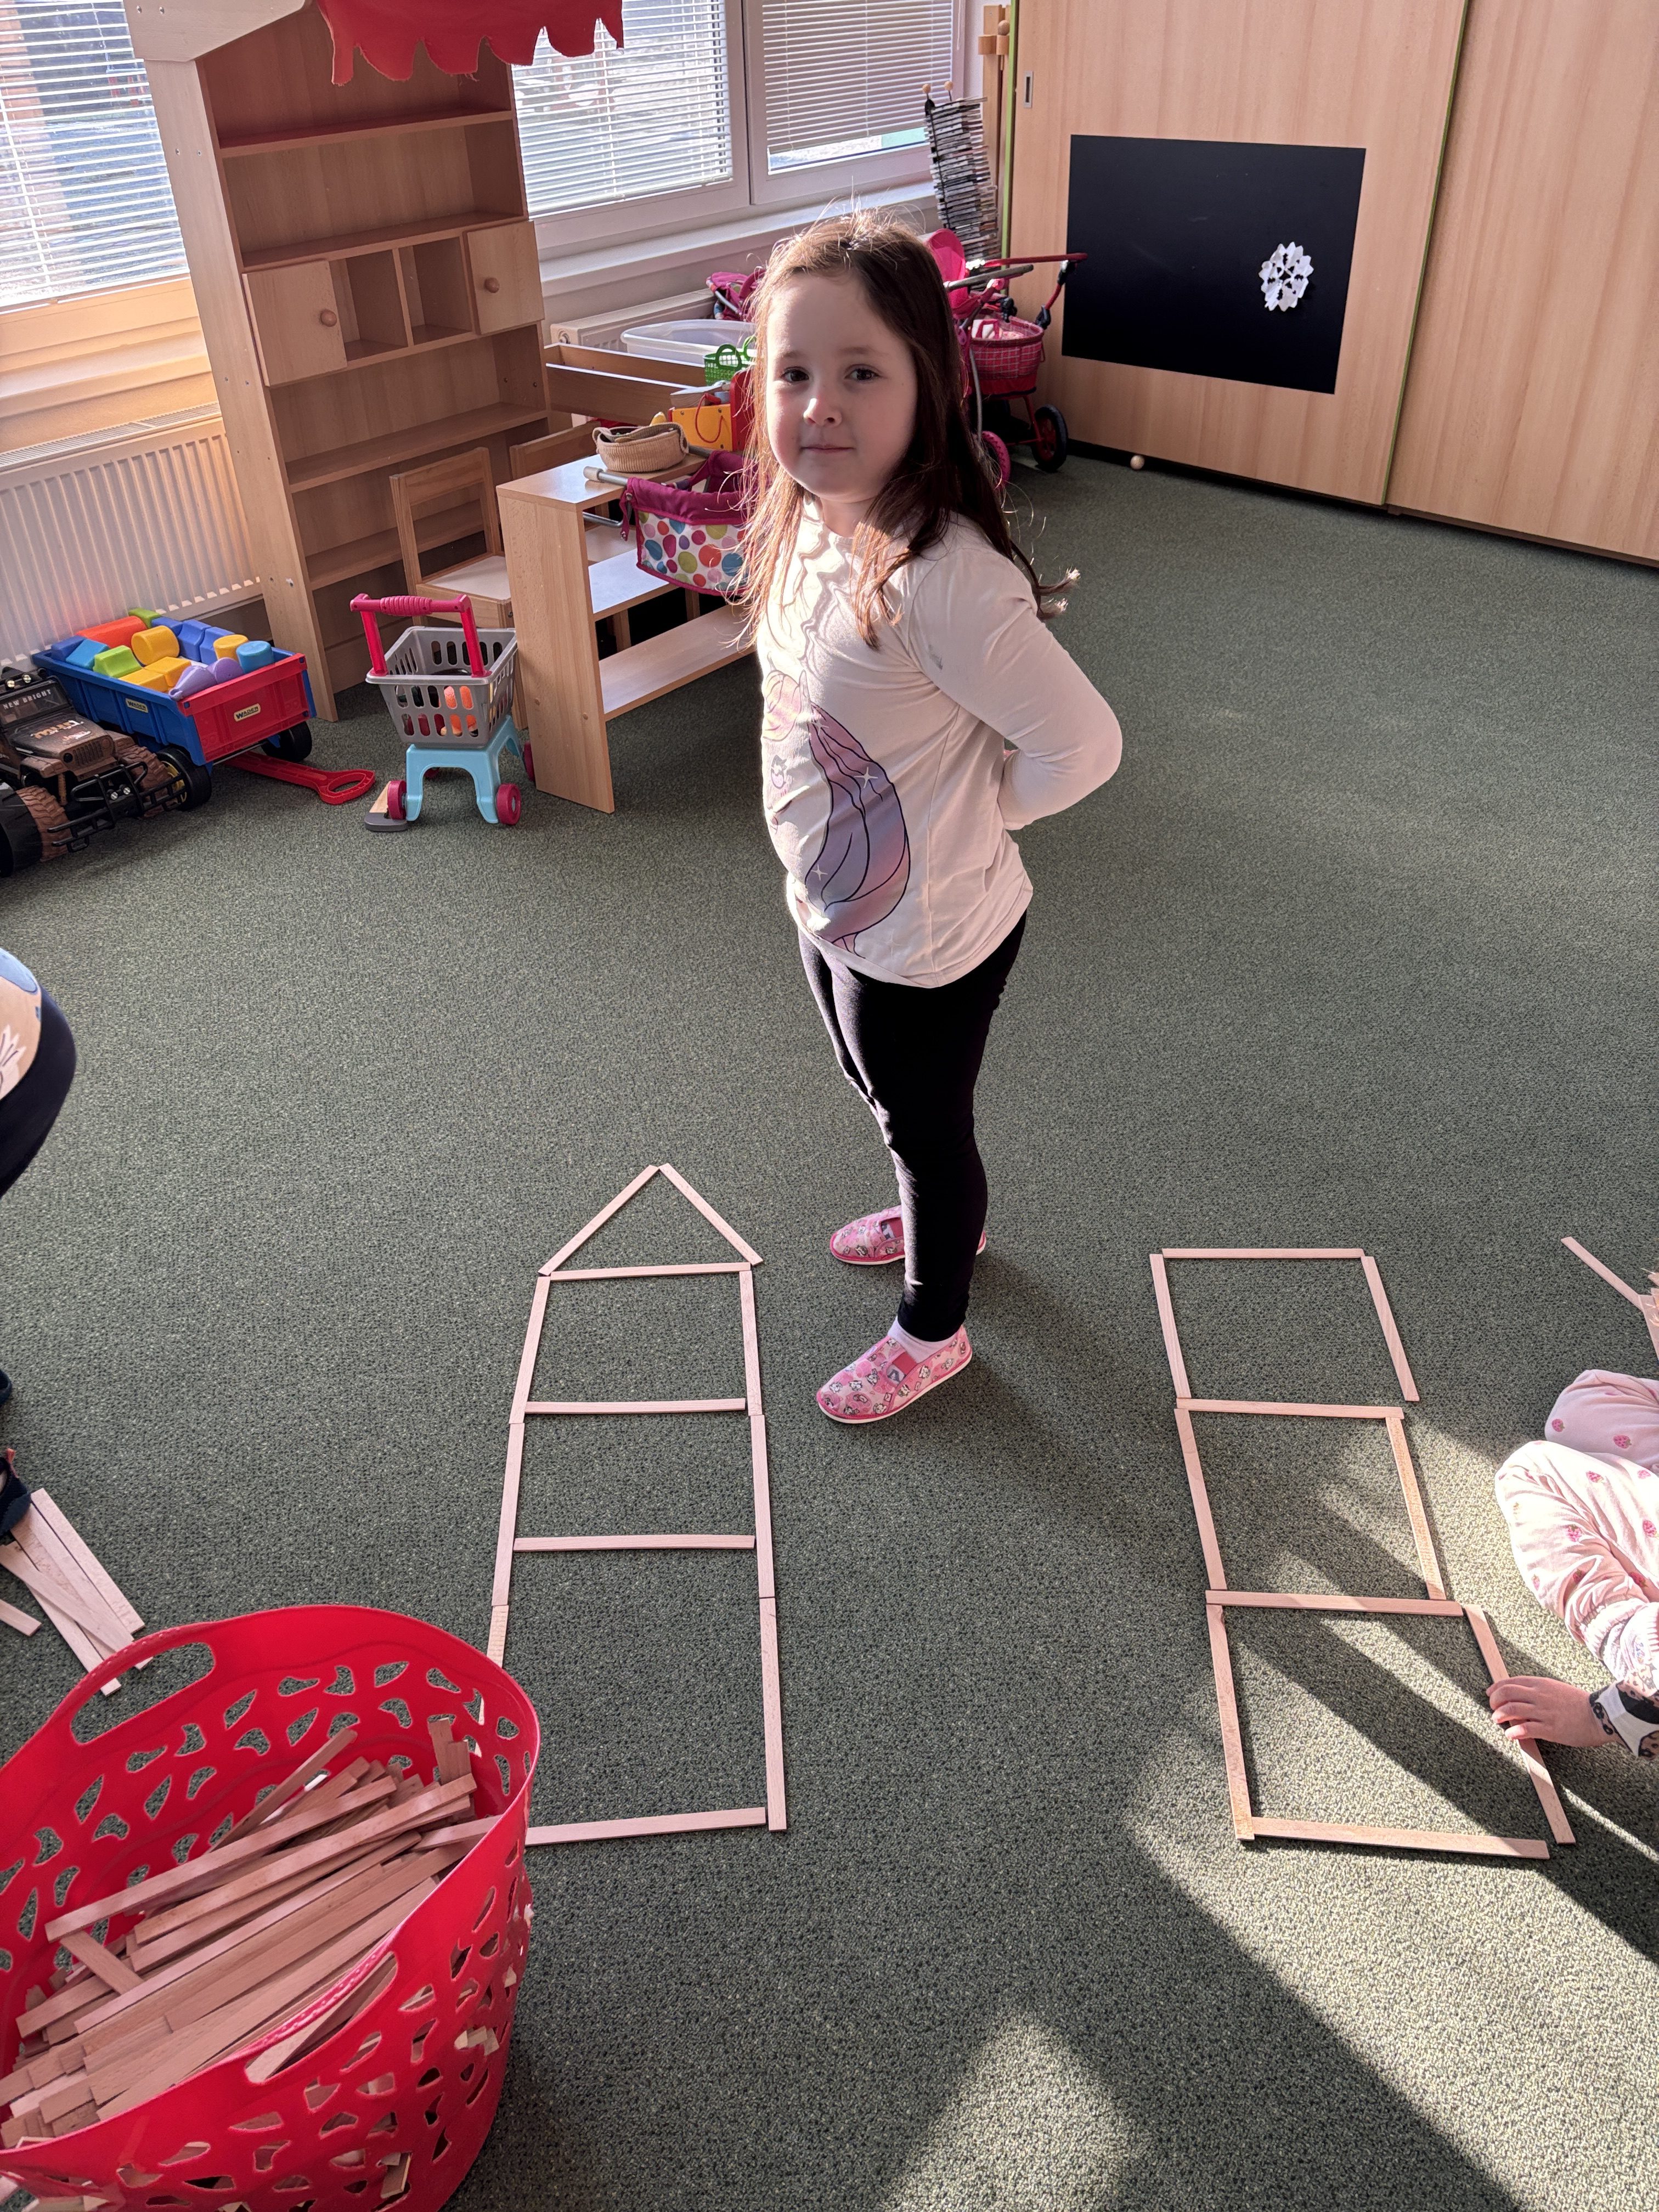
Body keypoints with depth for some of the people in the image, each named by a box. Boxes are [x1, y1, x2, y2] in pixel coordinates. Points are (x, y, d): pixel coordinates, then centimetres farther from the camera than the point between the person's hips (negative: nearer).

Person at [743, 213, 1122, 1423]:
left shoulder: (941, 576, -32)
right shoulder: (806, 522, -6)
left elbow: (1082, 744, -29)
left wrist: (967, 811, -14)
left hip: (924, 937, -8)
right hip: (838, 909, 8)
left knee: (926, 1128, 16)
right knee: (886, 1097, 31)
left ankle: (933, 1331, 43)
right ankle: (940, 1219, 62)